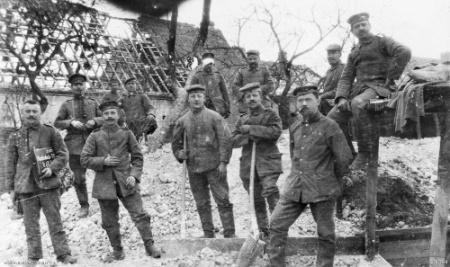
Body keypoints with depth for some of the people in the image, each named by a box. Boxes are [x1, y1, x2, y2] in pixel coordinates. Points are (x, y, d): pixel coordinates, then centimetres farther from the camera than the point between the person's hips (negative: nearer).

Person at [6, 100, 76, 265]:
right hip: (25, 187, 2)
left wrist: (52, 168, -13)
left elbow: (63, 154, 2)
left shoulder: (50, 132, 1)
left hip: (48, 184, -2)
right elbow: (11, 163, 11)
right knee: (31, 225, 10)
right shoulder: (15, 137, 7)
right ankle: (33, 257, 22)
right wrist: (11, 185, 8)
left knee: (55, 222, 5)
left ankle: (63, 254, 13)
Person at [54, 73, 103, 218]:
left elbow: (104, 118, 13)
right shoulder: (66, 105, 8)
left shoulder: (93, 103, 11)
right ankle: (84, 206, 19)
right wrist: (71, 122, -11)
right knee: (79, 177, 4)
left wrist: (94, 121, -7)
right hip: (75, 145, 0)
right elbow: (57, 123, 6)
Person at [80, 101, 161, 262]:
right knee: (109, 221, 10)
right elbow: (85, 160, 2)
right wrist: (103, 161, -12)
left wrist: (134, 175, -8)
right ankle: (117, 251, 26)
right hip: (104, 184, 1)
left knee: (139, 214, -6)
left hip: (125, 182, -1)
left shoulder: (126, 134, 3)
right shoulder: (95, 136, 2)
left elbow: (138, 157, 6)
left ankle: (149, 245, 7)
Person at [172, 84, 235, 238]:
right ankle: (208, 234, 22)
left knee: (223, 200, -2)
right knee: (202, 204, 10)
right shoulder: (183, 121, 8)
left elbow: (225, 140, -5)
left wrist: (223, 162, -11)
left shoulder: (214, 117, -2)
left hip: (214, 166, -3)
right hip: (194, 168, 4)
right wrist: (179, 154, 2)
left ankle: (230, 234, 7)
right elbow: (176, 142, 21)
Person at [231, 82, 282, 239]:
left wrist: (252, 129, -13)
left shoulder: (270, 115, 4)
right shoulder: (242, 120, 15)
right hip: (248, 164, 4)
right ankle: (263, 231, 21)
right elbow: (233, 140, 6)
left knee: (271, 192, -20)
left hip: (268, 161, -4)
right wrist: (249, 137, -12)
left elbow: (276, 132, -14)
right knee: (256, 200, 9)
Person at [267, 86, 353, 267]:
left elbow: (345, 158, -4)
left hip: (321, 190, -5)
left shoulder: (329, 126, -8)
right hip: (294, 187, 5)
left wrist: (332, 180, 5)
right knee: (277, 223, 2)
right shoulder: (294, 127, 10)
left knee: (325, 234, 6)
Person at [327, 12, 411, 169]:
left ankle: (365, 151, -27)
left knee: (358, 104, -38)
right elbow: (346, 78, 13)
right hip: (358, 88, 6)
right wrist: (341, 98, -5)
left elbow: (404, 53, -14)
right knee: (333, 116, -14)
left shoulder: (382, 41, 5)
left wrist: (391, 79, -14)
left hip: (379, 87, -6)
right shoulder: (354, 53, 23)